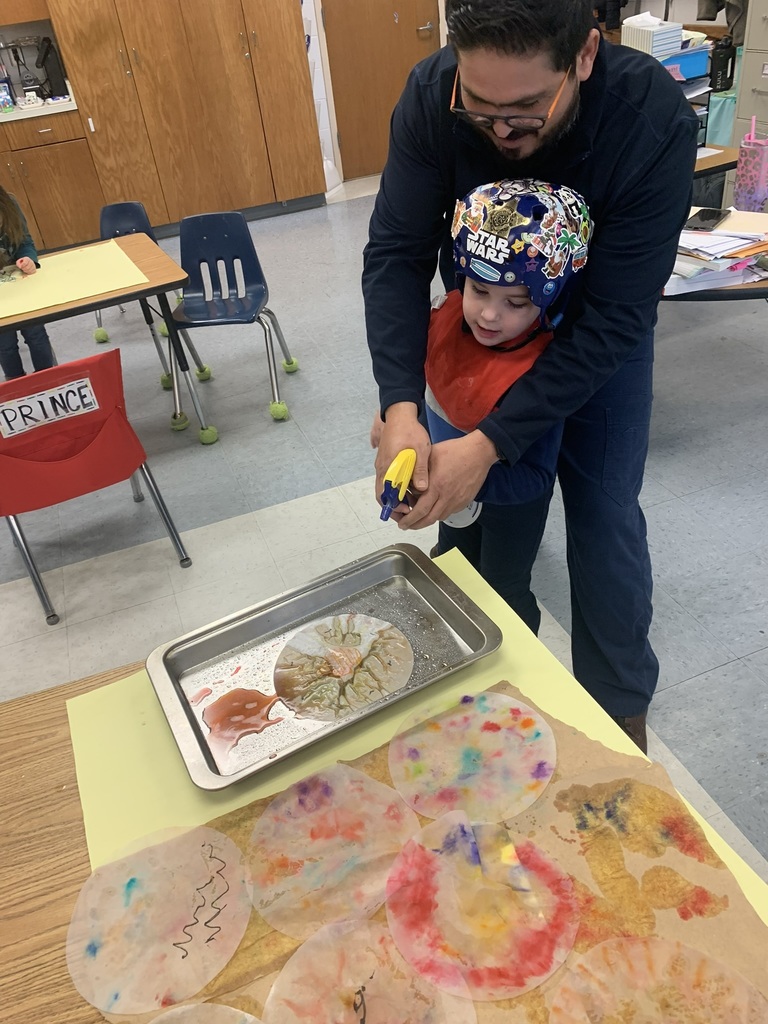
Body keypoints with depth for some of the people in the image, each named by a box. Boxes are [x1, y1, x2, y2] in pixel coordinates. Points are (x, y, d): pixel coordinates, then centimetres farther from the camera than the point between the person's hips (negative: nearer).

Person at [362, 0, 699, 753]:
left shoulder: (656, 121, -33)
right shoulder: (432, 95, -25)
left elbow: (611, 319, -32)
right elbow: (395, 254, -23)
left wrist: (491, 444, -39)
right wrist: (400, 406, -37)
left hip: (598, 336, -2)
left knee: (604, 518, -3)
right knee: (480, 508, 5)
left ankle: (620, 708, 20)